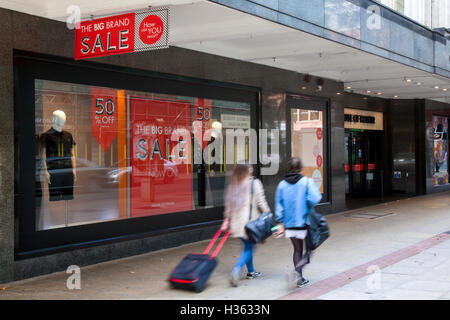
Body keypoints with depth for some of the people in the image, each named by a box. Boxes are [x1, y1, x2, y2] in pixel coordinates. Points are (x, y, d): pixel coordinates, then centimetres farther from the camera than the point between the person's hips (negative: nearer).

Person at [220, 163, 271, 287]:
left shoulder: (232, 185, 8)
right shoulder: (255, 183, -7)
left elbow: (228, 204, 10)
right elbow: (261, 202, -7)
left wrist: (227, 219, 17)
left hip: (236, 221, 6)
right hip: (250, 220, -6)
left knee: (248, 245, 19)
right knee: (249, 247, -1)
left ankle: (251, 271, 28)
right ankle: (236, 270, -18)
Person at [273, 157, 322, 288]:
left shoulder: (281, 185, 2)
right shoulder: (307, 182, -9)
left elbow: (278, 207, 3)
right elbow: (314, 199, -21)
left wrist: (282, 224, 11)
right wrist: (308, 207, 0)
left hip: (289, 224, 4)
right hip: (304, 223, -4)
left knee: (297, 250, 18)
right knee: (308, 249, 8)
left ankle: (299, 279, 22)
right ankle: (296, 271, -16)